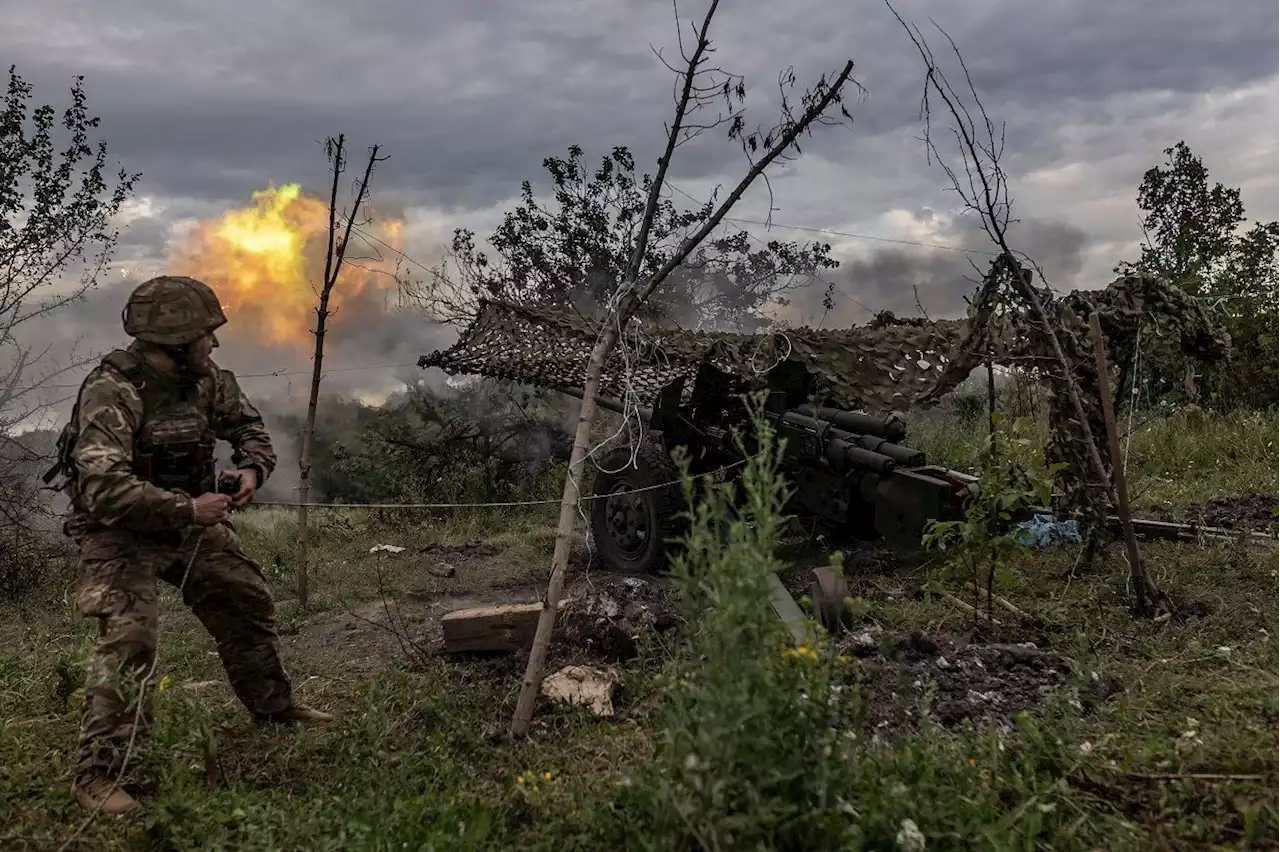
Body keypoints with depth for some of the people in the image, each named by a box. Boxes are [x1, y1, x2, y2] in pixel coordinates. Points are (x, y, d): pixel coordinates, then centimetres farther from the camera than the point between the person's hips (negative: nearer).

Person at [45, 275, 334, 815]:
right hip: (119, 530, -7)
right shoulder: (111, 391, -27)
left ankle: (273, 708, 33)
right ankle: (95, 773, -11)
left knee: (246, 602, 13)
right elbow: (104, 487, -36)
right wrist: (190, 510, -31)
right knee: (129, 637, -21)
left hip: (188, 518, 8)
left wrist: (252, 468, -13)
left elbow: (249, 427, 10)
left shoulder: (206, 380, -5)